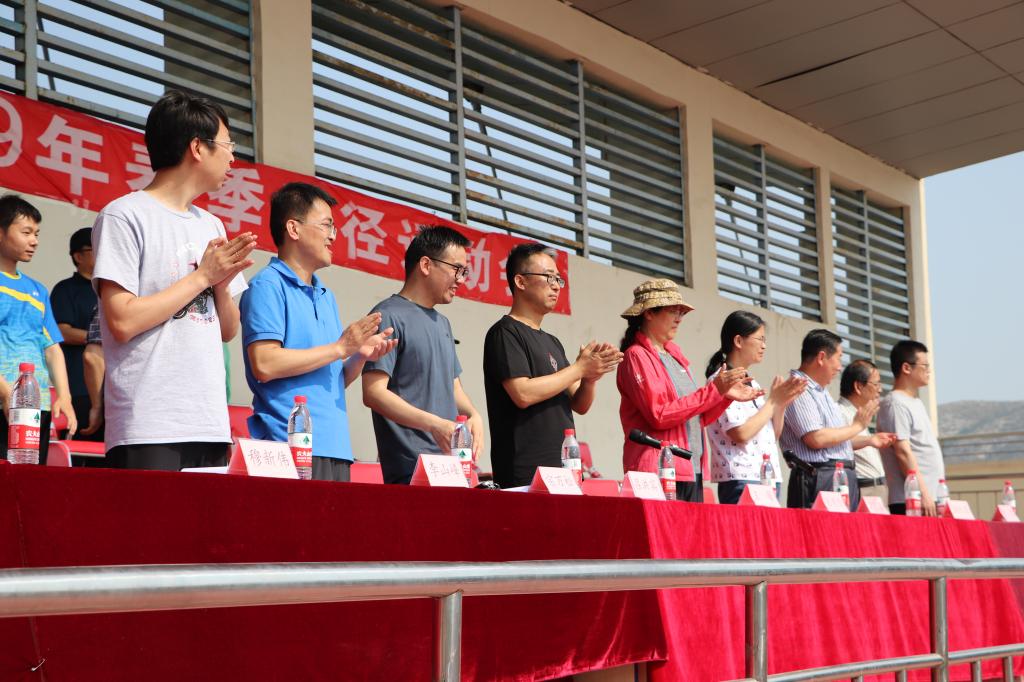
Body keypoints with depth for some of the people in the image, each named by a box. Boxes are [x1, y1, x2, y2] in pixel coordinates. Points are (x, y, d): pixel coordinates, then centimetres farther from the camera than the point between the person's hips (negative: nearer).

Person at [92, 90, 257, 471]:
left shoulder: (211, 226, 18)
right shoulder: (125, 216, -4)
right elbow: (123, 321, -14)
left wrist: (222, 284, 1)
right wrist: (203, 275, -7)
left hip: (210, 425, 7)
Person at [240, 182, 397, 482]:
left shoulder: (327, 297, 21)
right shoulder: (268, 286, -4)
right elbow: (264, 365, -17)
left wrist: (359, 357, 3)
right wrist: (340, 347, -12)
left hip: (336, 448, 8)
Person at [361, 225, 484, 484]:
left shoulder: (442, 323, 21)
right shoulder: (390, 316, -7)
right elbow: (373, 392, -15)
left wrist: (473, 414, 5)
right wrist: (434, 424, -23)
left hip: (453, 461, 8)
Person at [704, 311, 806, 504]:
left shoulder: (751, 383, 18)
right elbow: (741, 434, -18)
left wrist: (781, 403, 3)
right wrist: (772, 401, -7)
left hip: (769, 479, 8)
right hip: (741, 480, -8)